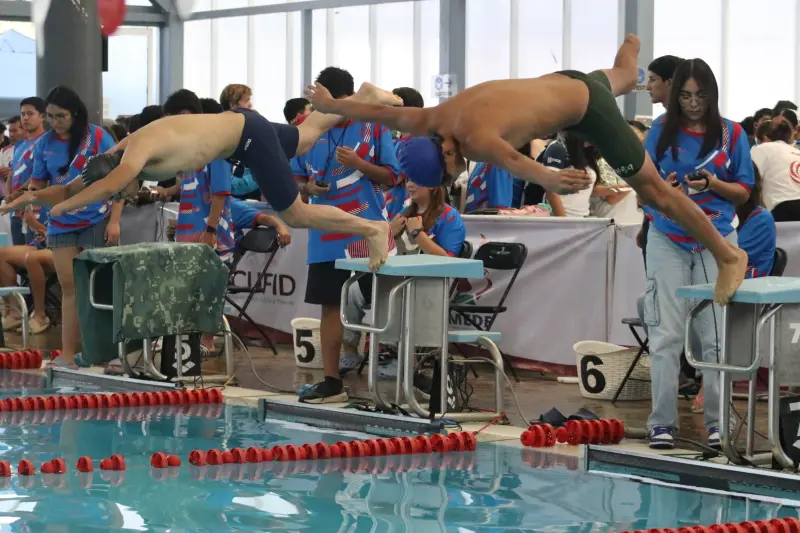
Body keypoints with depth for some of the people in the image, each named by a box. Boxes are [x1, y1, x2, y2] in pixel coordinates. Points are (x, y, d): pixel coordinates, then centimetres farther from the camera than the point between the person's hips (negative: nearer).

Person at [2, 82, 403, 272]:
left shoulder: (138, 149, -32)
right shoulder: (120, 157, -8)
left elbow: (109, 183, -50)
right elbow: (75, 187, 1)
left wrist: (63, 206, -40)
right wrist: (35, 196, -14)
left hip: (247, 133, -8)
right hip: (236, 127, 9)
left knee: (295, 214, -2)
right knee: (306, 137, 31)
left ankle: (371, 229, 11)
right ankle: (364, 98, 47)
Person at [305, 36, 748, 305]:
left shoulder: (476, 138, -36)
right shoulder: (437, 120, -11)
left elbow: (513, 161, -59)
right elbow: (385, 113, 4)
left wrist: (547, 180, -78)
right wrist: (330, 105, 18)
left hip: (586, 107, -8)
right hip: (562, 81, 8)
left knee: (652, 189, -3)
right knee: (615, 81, 45)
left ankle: (728, 256, 5)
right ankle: (628, 67, 81)